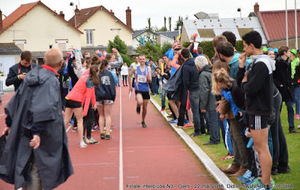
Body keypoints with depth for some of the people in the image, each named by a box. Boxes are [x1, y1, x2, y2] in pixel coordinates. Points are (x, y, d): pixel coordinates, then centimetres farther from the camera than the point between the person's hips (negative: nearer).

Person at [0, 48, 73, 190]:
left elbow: (16, 101, 14)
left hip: (24, 131, 7)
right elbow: (44, 108, -29)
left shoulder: (31, 75, 7)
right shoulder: (51, 81, -17)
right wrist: (38, 132, -32)